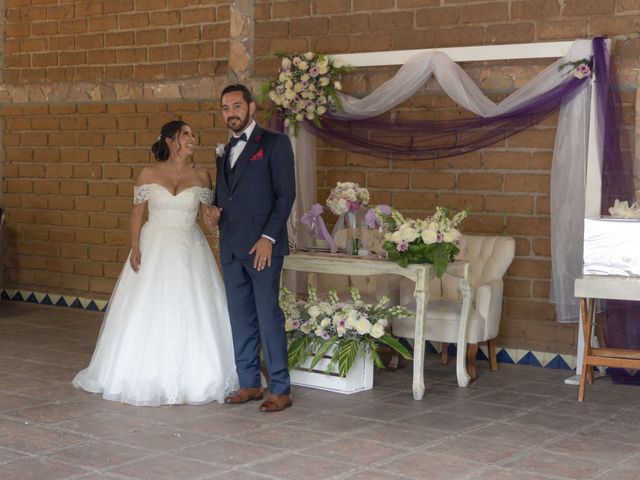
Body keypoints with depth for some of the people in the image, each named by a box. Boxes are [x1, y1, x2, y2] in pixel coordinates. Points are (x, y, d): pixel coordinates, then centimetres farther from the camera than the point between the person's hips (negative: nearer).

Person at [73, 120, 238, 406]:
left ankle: (192, 377, 11)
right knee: (148, 314, 1)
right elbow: (137, 213, 1)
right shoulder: (149, 174, 0)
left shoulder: (201, 176, 3)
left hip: (189, 251, 1)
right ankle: (146, 377, 13)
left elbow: (208, 213, 9)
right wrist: (135, 247, -8)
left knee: (191, 315, -1)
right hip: (154, 248, -1)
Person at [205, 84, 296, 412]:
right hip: (231, 248, 7)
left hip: (262, 246, -7)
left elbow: (286, 194, -7)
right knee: (240, 318, 9)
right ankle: (249, 384, 17)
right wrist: (214, 211, 4)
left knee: (269, 316, -7)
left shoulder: (274, 143, -1)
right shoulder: (225, 151, 20)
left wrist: (268, 238, -15)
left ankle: (280, 389, -1)